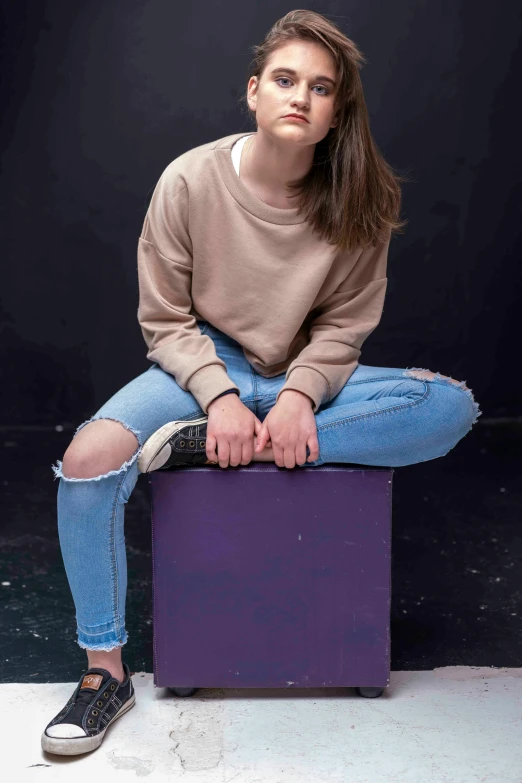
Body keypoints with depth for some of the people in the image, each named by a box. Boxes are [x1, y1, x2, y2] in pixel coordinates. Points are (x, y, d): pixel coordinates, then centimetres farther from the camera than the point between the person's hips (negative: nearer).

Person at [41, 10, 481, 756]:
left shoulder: (359, 202, -8)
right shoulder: (190, 180, -12)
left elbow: (343, 325, -3)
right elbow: (165, 321, -6)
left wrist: (299, 396, -23)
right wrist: (220, 396, -22)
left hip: (304, 377, 2)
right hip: (204, 368, -1)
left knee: (452, 407, -24)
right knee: (88, 461, -30)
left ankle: (206, 445, -25)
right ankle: (105, 671, -10)